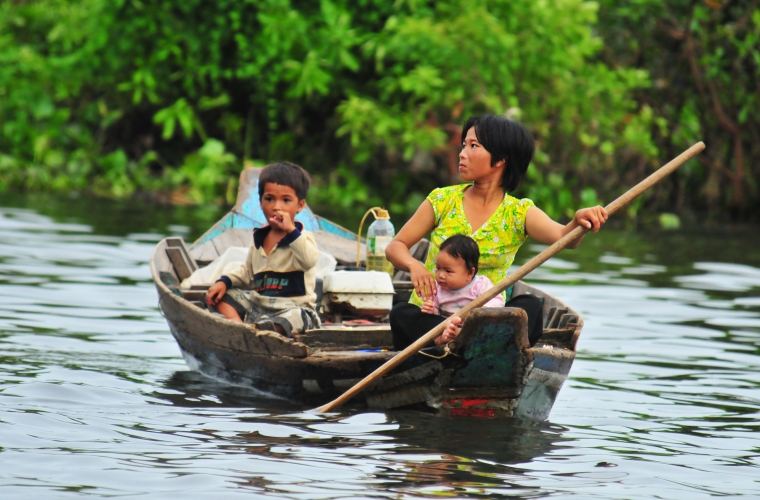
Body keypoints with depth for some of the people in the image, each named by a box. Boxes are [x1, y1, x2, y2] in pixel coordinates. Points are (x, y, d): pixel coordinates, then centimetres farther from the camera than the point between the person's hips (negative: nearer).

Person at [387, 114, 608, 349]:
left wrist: (578, 221, -43)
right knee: (402, 314, -31)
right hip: (428, 319, 0)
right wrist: (413, 265, -17)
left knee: (529, 307, -29)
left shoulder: (519, 213, -1)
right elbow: (395, 247, 6)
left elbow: (563, 238, -19)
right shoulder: (443, 200, 3)